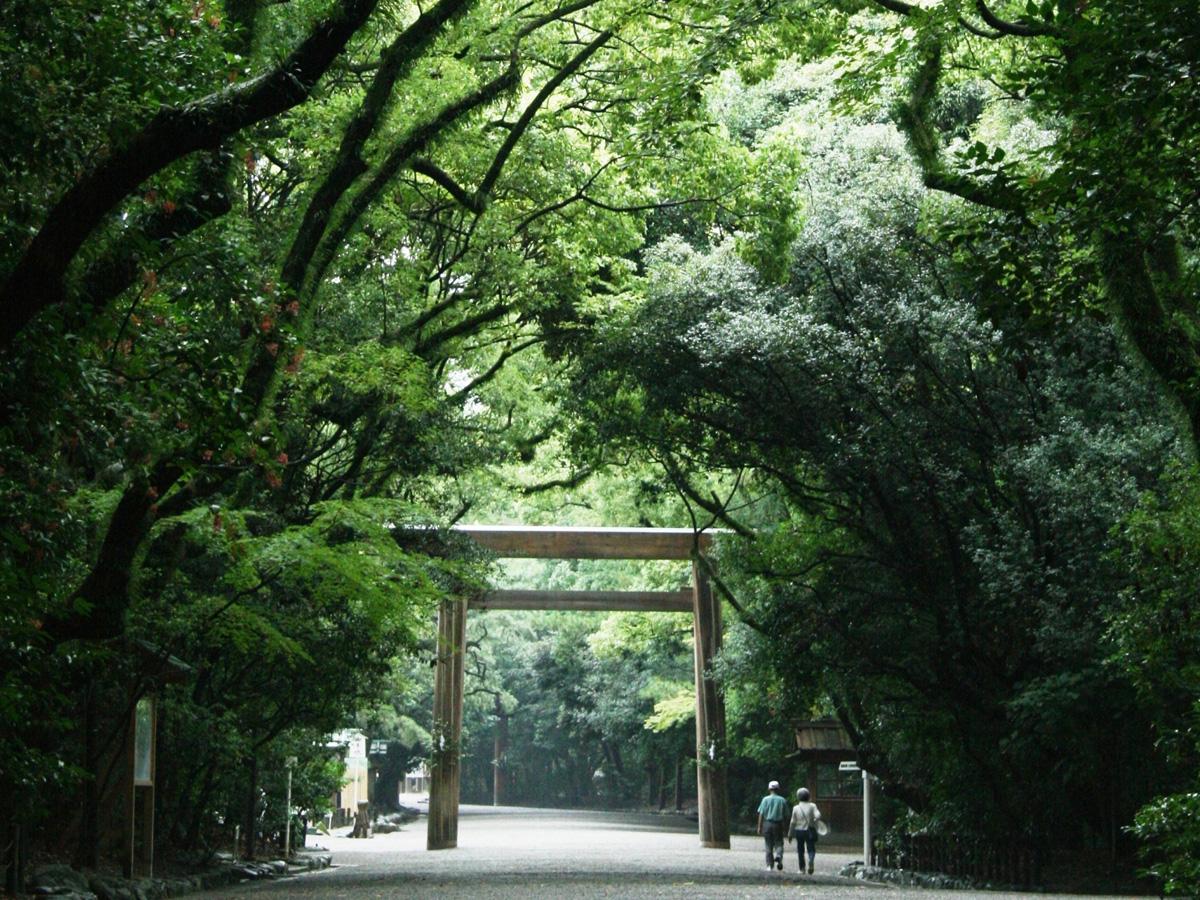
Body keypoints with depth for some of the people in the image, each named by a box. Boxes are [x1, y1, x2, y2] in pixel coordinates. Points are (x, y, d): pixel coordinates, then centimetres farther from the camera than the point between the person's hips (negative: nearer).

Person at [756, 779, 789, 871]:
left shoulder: (765, 799, -1)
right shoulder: (782, 800, 1)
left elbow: (761, 814, -3)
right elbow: (786, 815, 2)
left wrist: (759, 827, 2)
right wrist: (785, 825, 13)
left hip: (767, 823, 0)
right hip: (778, 825, 0)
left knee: (769, 846, 8)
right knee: (779, 844, 6)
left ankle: (770, 865, 9)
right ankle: (778, 856, -23)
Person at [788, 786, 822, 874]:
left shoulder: (796, 808, -3)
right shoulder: (812, 806, -5)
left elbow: (793, 822, -1)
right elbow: (818, 816, -18)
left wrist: (790, 834, 8)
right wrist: (813, 821, 5)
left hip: (799, 831, 1)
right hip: (810, 831, -1)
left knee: (800, 851, 11)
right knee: (811, 849, 5)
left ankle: (802, 869, 13)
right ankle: (811, 861, -25)